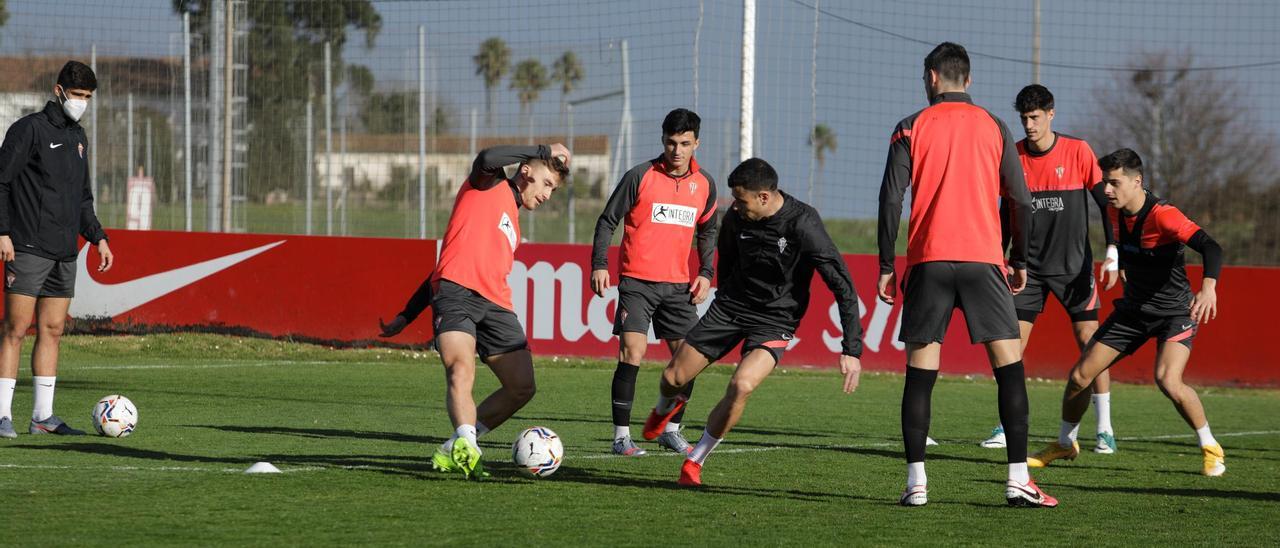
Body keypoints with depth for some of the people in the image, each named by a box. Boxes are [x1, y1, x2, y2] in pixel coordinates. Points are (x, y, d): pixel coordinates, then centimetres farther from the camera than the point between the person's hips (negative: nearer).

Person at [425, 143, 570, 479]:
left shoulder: (513, 223, 30)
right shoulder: (489, 185, 9)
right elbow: (487, 159, -15)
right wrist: (545, 151, -8)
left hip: (494, 303, 8)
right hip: (457, 291, -8)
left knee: (522, 387, 1)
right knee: (461, 371, -28)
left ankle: (455, 451, 11)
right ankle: (467, 447, -45)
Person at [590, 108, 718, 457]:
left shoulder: (705, 184, 7)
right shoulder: (640, 176, -6)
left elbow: (707, 231, 21)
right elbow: (608, 221, -2)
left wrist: (706, 273, 9)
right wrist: (599, 264, -11)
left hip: (678, 284, 5)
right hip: (637, 281, -5)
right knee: (632, 351, -15)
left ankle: (671, 430, 19)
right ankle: (621, 435, -10)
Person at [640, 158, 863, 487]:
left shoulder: (802, 224, -25)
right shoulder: (736, 217, -9)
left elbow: (842, 286, -23)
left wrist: (851, 350, -26)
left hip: (775, 321, -5)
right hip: (730, 306, 5)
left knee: (742, 385, -29)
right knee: (672, 378, 3)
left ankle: (696, 460, -8)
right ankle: (667, 407, 44)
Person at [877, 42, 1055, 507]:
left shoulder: (911, 129, 4)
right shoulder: (993, 128, 8)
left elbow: (891, 200, -1)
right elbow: (1020, 200, 5)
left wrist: (886, 267, 3)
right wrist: (1020, 260, 15)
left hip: (928, 260, 0)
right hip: (982, 259, 0)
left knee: (920, 371, 4)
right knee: (1009, 364, 2)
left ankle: (916, 481, -2)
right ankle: (1018, 479, -6)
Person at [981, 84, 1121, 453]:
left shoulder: (1077, 152, -7)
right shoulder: (1014, 156, 1)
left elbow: (1106, 200, -3)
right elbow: (1007, 211, 11)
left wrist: (1112, 253, -10)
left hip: (1074, 266, -3)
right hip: (1030, 267, 3)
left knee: (1089, 340, -7)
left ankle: (1105, 429, 1)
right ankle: (1007, 427, 4)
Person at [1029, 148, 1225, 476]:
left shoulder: (1162, 215, -26)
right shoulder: (1116, 213, -2)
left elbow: (1210, 248, -38)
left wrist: (1208, 287, -54)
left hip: (1176, 311, -7)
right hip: (1133, 310, 7)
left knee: (1168, 381, -29)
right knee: (1080, 376, 2)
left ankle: (1211, 449, -7)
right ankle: (1065, 444, 27)